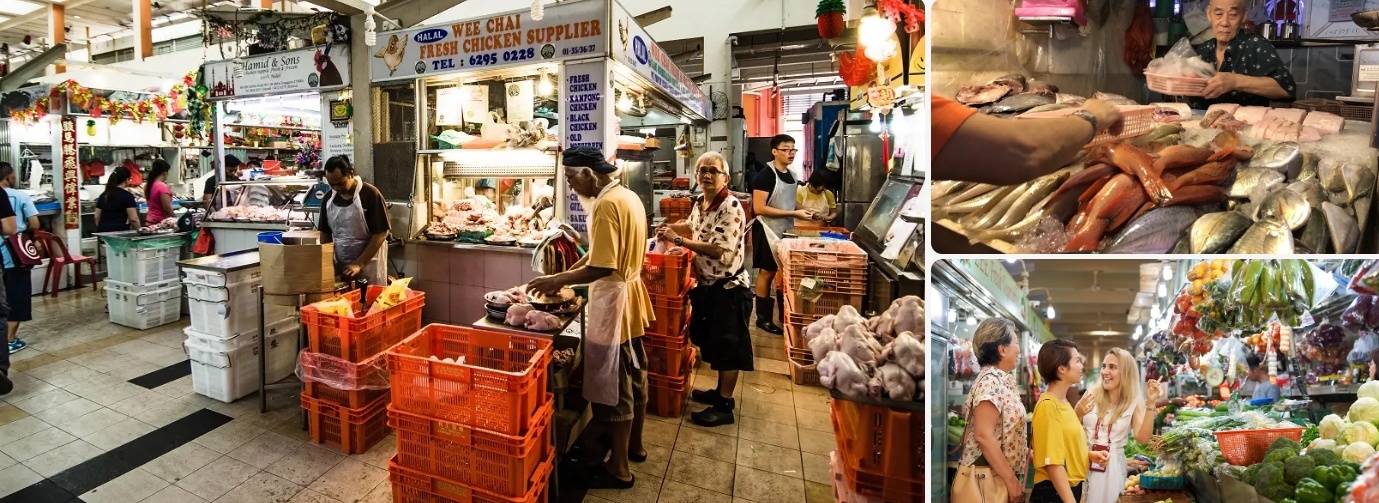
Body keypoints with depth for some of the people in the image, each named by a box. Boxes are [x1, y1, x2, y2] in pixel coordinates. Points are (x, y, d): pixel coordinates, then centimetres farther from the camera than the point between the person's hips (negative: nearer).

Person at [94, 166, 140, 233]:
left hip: (103, 232, 7)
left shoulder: (103, 195, 13)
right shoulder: (127, 196, -7)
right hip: (120, 232, -7)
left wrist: (101, 229, 23)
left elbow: (97, 217, 15)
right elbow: (133, 219, -12)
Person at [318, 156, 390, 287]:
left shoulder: (370, 194, -13)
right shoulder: (328, 198, 4)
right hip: (339, 266, 5)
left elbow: (381, 233, -14)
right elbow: (325, 233, 14)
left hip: (368, 266, -5)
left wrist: (359, 264, -17)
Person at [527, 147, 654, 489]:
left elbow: (602, 268, -26)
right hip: (630, 296, 10)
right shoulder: (628, 196, 8)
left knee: (614, 386, 3)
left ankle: (619, 468, 17)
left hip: (614, 303, -10)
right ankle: (635, 445, 37)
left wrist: (558, 280, -15)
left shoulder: (606, 205, -22)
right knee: (634, 377, 20)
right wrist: (566, 274, 9)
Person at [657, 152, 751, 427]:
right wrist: (672, 227, 9)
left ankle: (724, 406, 16)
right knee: (711, 341, 19)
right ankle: (721, 391, 36)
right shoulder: (699, 202, 5)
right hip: (707, 283, 9)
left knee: (727, 345, 3)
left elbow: (718, 249, -28)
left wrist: (677, 240, -23)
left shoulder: (731, 207, -21)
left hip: (729, 286, -9)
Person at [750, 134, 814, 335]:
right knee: (767, 272, 1)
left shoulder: (791, 176, 9)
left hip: (786, 230, 8)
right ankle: (763, 318, 11)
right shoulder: (765, 175, -16)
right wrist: (793, 213, -23)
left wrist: (801, 212, 3)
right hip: (769, 230, -8)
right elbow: (759, 208, -23)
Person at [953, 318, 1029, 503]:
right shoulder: (990, 381, -17)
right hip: (988, 479, -9)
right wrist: (1011, 480, -20)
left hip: (1000, 478, 9)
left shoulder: (1003, 380, 12)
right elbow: (983, 436, -23)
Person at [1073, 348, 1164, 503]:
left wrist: (1150, 404, -18)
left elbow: (1143, 438, -15)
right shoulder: (1092, 394, -2)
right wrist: (1077, 413, -20)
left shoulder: (1134, 402, -3)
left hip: (1112, 465, -1)